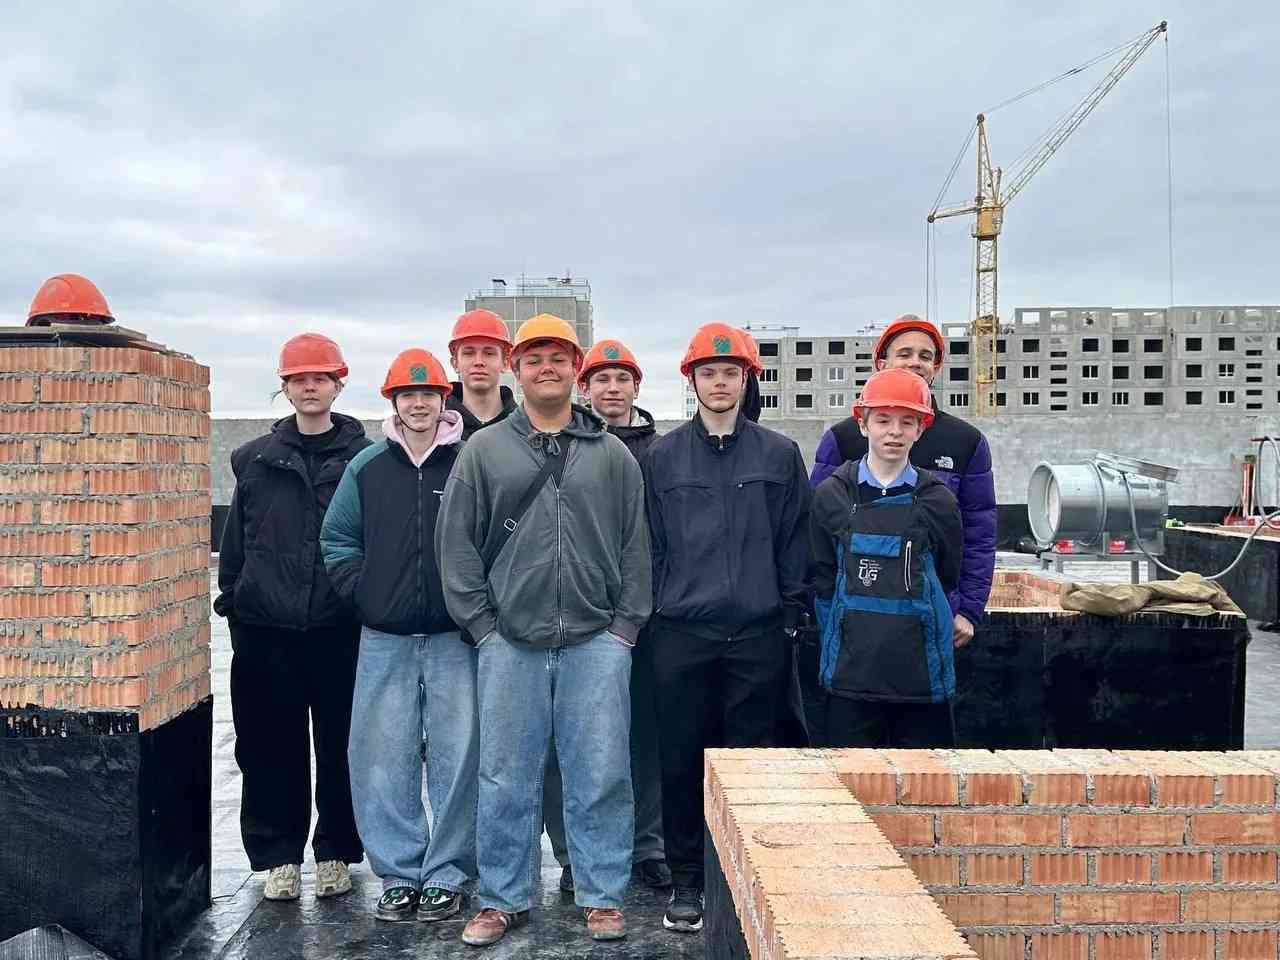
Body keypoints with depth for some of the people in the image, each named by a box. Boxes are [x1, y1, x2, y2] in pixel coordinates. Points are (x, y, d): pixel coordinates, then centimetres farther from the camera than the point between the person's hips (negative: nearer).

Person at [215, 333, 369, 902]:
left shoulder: (364, 459, 4)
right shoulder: (255, 460, 11)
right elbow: (235, 539, 13)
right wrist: (233, 602, 8)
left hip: (340, 629, -2)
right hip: (266, 628, 2)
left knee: (341, 746, 5)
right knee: (270, 747, 7)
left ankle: (336, 852, 20)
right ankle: (279, 855, 20)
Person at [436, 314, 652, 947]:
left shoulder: (613, 455, 8)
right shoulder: (484, 451, 5)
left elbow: (635, 545, 8)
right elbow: (456, 543, 4)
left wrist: (626, 624, 1)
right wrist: (482, 624, -1)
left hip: (596, 641, 0)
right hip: (509, 642, 0)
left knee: (600, 776, 5)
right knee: (505, 779, 8)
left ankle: (602, 896, 21)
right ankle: (503, 899, 23)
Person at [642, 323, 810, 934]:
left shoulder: (779, 455, 6)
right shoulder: (662, 457, 5)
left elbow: (793, 541, 6)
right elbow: (649, 543, 7)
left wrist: (791, 614, 2)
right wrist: (654, 611, 4)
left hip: (760, 634, 0)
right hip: (682, 635, 0)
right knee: (682, 762, 6)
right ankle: (687, 881, 20)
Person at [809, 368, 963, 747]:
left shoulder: (937, 501, 3)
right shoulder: (832, 495, 3)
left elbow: (946, 582, 13)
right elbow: (823, 581, 7)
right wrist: (839, 645, 6)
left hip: (922, 676, 1)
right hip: (851, 674, 0)